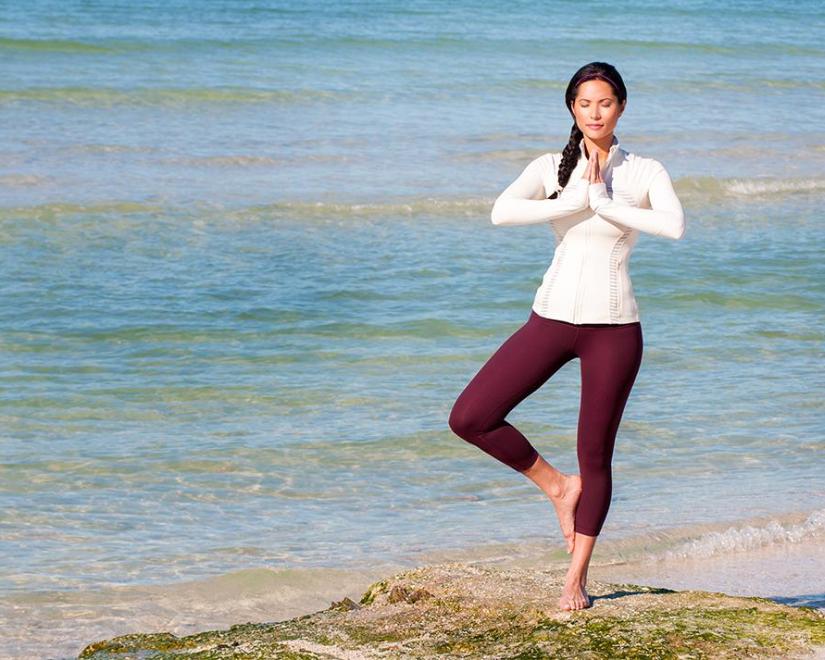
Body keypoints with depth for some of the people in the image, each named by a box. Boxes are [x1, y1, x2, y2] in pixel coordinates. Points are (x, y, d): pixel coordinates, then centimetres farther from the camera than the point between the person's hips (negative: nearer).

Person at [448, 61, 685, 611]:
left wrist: (603, 202, -15)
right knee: (469, 419, -7)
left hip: (613, 325, -2)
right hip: (552, 318, 2)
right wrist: (574, 202, -18)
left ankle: (577, 579, 17)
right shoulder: (551, 168, 3)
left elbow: (674, 225, -21)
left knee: (595, 455, 3)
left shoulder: (645, 172, -1)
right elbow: (501, 212, -16)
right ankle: (556, 485, 14)